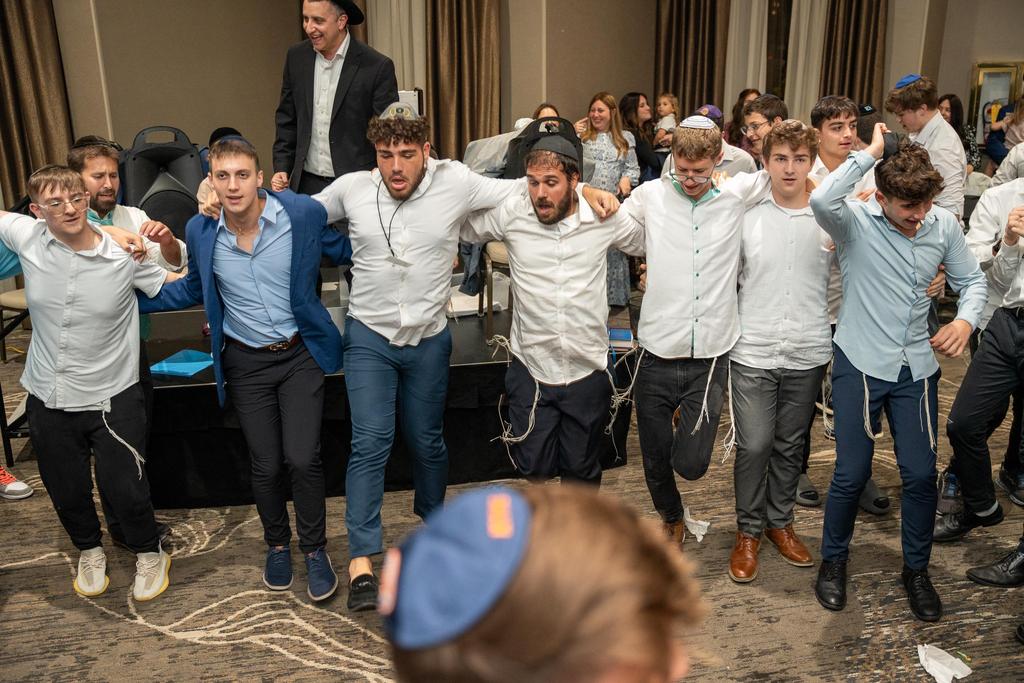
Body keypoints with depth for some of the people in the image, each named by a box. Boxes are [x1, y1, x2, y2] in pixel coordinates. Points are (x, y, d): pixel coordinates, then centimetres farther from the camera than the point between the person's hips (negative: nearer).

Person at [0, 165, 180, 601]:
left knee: (125, 489, 6)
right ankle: (89, 550, 49)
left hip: (111, 398, -3)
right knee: (65, 491, 20)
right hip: (47, 399, 4)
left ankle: (149, 554, 36)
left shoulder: (126, 252, -16)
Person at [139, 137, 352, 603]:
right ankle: (277, 545, 35)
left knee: (302, 458, -9)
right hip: (245, 363, 2)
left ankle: (315, 549, 18)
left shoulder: (304, 214, -14)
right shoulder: (201, 231, -6)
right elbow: (192, 290, 12)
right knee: (266, 465, 7)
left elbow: (345, 252, 4)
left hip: (301, 353, -2)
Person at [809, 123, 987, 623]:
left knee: (921, 474, 7)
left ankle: (916, 569, 29)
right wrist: (871, 153, -25)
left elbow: (971, 279, 13)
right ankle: (833, 561, 27)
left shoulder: (944, 226, 0)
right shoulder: (857, 222, -12)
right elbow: (821, 200, -35)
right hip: (860, 363, -3)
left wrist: (965, 319, -7)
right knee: (852, 474, 2)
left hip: (916, 366, 4)